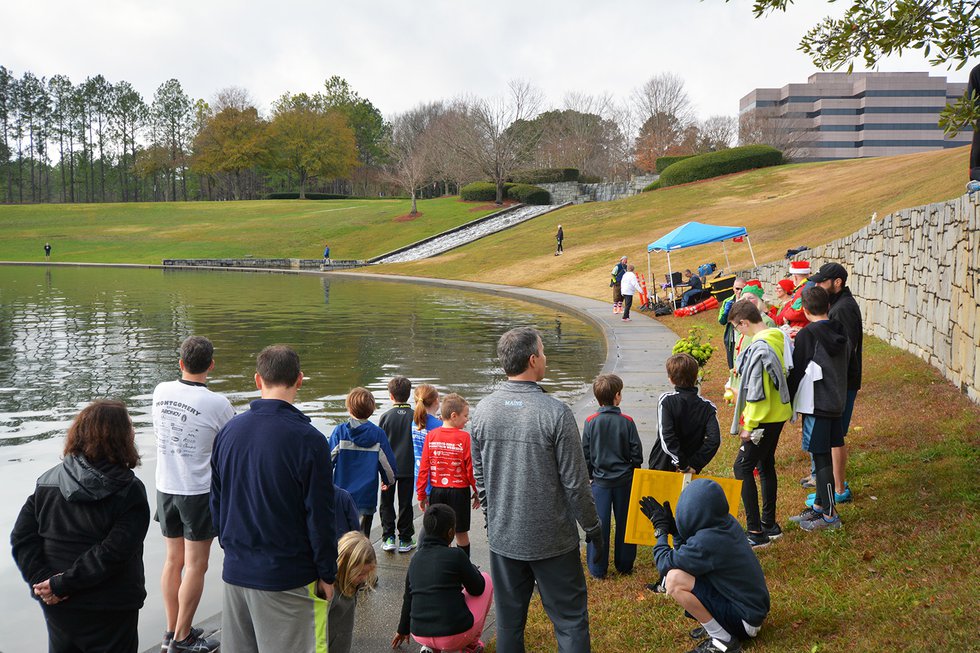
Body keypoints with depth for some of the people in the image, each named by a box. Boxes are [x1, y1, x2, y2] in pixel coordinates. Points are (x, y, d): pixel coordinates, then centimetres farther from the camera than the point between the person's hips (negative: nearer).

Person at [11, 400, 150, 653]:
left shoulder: (47, 482, 0)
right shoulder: (130, 490, -16)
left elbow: (22, 537, -5)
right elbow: (114, 553, -24)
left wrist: (41, 579, -10)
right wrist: (61, 584, -17)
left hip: (56, 607, 5)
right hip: (109, 611, -5)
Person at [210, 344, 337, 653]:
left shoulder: (228, 431, 1)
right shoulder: (309, 440, -17)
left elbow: (216, 501, 11)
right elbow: (320, 517, -13)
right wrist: (327, 575, -2)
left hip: (235, 571, 6)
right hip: (289, 579, -5)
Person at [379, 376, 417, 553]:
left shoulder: (386, 416, -9)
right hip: (408, 468, 1)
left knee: (387, 503, 12)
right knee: (405, 504, 10)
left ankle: (388, 538, 10)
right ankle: (405, 539, 14)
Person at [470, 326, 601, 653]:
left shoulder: (483, 410, -3)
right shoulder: (556, 413, -18)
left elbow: (479, 476, 7)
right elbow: (575, 482, -13)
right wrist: (593, 528, 0)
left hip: (502, 538, 5)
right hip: (552, 540, -5)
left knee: (509, 620, 17)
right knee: (570, 620, 7)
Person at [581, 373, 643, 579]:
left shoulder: (591, 422, -9)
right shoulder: (627, 421, -10)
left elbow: (585, 454, -3)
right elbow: (636, 453, -5)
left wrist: (590, 475, 12)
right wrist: (631, 473, 12)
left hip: (600, 481, 0)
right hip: (624, 480, 0)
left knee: (599, 525, 6)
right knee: (624, 523, 14)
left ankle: (597, 569, 12)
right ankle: (624, 565, 24)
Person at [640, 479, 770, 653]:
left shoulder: (705, 542, -29)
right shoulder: (727, 522, -3)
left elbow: (664, 564, -15)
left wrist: (660, 528, -4)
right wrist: (671, 526, 5)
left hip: (745, 620, -9)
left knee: (674, 579, -21)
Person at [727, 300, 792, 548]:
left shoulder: (759, 348, -23)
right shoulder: (776, 339, 6)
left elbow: (757, 392, -22)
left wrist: (748, 426, -15)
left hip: (765, 419, -10)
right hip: (778, 414, 10)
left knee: (742, 467, -3)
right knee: (766, 466, 18)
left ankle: (756, 531, -2)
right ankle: (769, 524, 29)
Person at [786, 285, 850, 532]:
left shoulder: (807, 335, -15)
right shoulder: (839, 332, 6)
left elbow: (797, 372, -11)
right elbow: (842, 366, 15)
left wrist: (787, 404, -2)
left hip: (816, 404, -8)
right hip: (836, 402, 8)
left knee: (821, 457, -1)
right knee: (824, 455, 15)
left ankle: (829, 515, 4)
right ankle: (819, 506, 26)